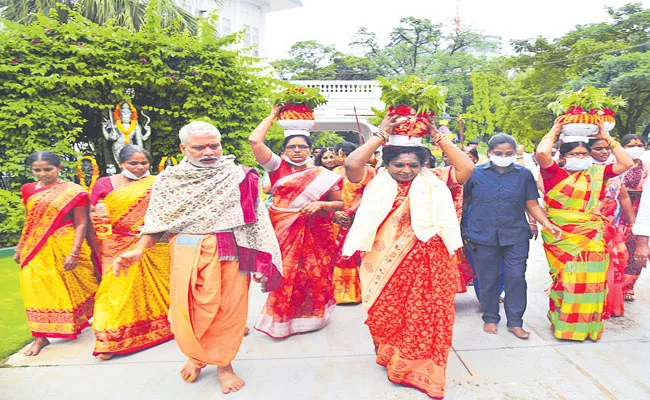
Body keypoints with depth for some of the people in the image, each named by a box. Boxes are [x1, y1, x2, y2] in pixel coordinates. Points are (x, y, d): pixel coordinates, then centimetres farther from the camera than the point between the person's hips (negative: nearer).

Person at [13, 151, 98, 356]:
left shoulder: (73, 191, -8)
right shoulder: (28, 190, 6)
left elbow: (81, 224, -10)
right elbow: (30, 222, 15)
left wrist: (74, 253, -16)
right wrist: (19, 248, 15)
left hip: (66, 247, -4)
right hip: (36, 249, 4)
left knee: (75, 288, 11)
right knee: (38, 291, 2)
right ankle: (40, 337, 14)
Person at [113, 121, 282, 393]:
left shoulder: (240, 176, 1)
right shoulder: (169, 180, 5)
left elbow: (255, 219, 1)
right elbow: (157, 222, 5)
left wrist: (261, 259, -5)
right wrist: (139, 249, -11)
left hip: (230, 253, 0)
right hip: (189, 253, 1)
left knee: (229, 309, 5)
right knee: (188, 308, 4)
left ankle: (224, 363, 26)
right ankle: (195, 355, 33)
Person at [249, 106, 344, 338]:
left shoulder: (322, 175, 5)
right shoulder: (277, 167, 4)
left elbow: (340, 203, 8)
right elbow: (254, 141, -6)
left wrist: (320, 204, -11)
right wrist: (272, 117, 4)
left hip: (314, 234, 1)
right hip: (284, 232, 0)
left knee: (314, 277, 4)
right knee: (285, 277, 0)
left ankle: (310, 316, 25)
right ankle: (282, 319, 19)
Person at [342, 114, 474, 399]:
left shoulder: (432, 183, 5)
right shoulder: (376, 182, 1)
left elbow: (467, 169, -6)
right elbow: (352, 165, -17)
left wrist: (437, 137, -6)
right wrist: (380, 135, -11)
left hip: (426, 263, 1)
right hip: (385, 264, 0)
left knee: (425, 316, 4)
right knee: (386, 314, 10)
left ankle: (419, 368, 26)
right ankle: (389, 357, 38)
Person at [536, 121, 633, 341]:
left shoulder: (596, 173, 10)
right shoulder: (554, 173, -3)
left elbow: (627, 164, 5)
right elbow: (542, 153, -19)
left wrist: (607, 138, 6)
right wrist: (553, 133, -3)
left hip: (591, 238, 4)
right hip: (561, 238, -3)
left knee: (589, 280, 6)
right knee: (565, 279, 1)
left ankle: (587, 324, 21)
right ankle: (563, 323, 15)